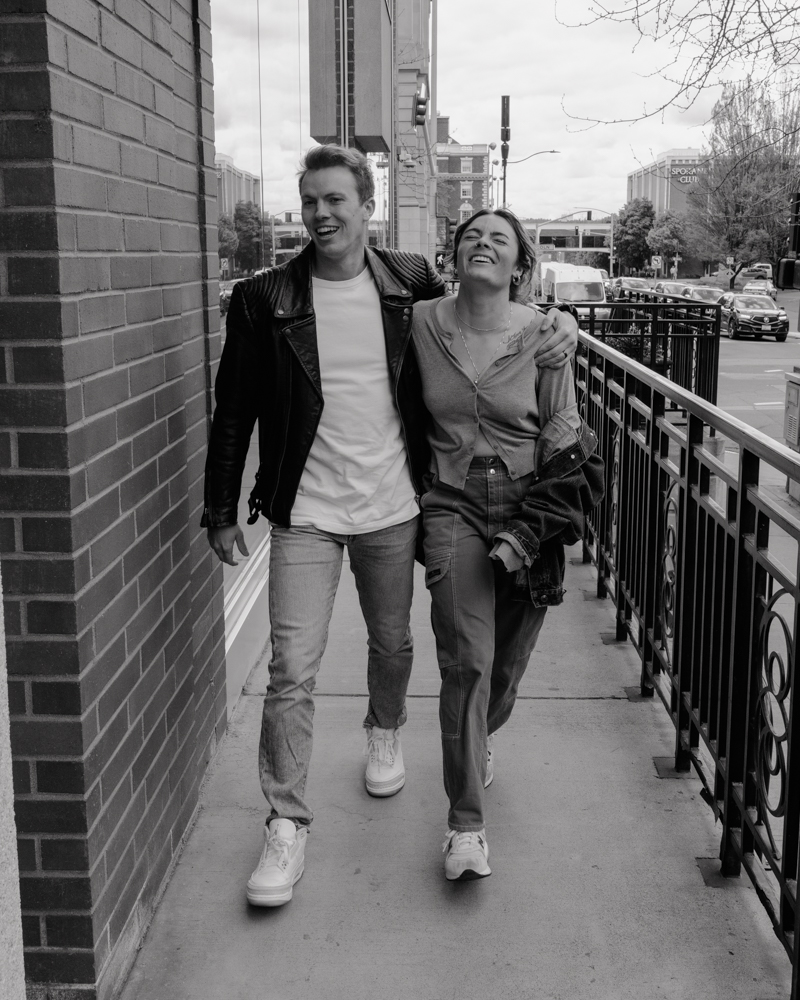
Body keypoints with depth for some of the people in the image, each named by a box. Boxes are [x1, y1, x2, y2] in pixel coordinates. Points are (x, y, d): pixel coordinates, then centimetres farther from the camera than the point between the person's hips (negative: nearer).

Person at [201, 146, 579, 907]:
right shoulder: (263, 300, -6)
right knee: (291, 670, -4)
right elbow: (233, 414, 0)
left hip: (392, 508, 2)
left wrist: (557, 322, -5)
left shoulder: (411, 285, -2)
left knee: (392, 645, 19)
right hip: (305, 515, -2)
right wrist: (222, 512, 1)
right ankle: (286, 822, 10)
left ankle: (384, 733, 50)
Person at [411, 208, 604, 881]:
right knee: (466, 661, -11)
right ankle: (466, 824, 0)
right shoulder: (422, 323, -3)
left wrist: (529, 531, -9)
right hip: (453, 505, 0)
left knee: (508, 662, 12)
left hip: (529, 510, 1)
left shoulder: (544, 337, -6)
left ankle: (478, 738, 46)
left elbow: (564, 445, -3)